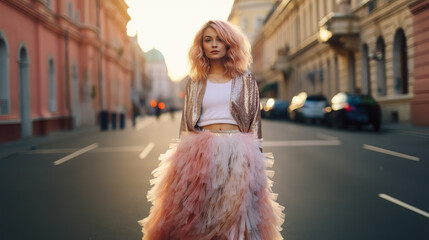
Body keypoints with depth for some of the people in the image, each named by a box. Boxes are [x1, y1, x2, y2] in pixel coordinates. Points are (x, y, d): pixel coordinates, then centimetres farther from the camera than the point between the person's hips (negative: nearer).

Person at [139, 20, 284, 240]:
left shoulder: (245, 79, 10)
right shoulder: (195, 83, 13)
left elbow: (255, 122, 7)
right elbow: (186, 125, 13)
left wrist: (256, 160, 0)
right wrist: (184, 156, 5)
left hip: (238, 154, -1)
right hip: (201, 153, 1)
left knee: (236, 213, -1)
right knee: (199, 214, -1)